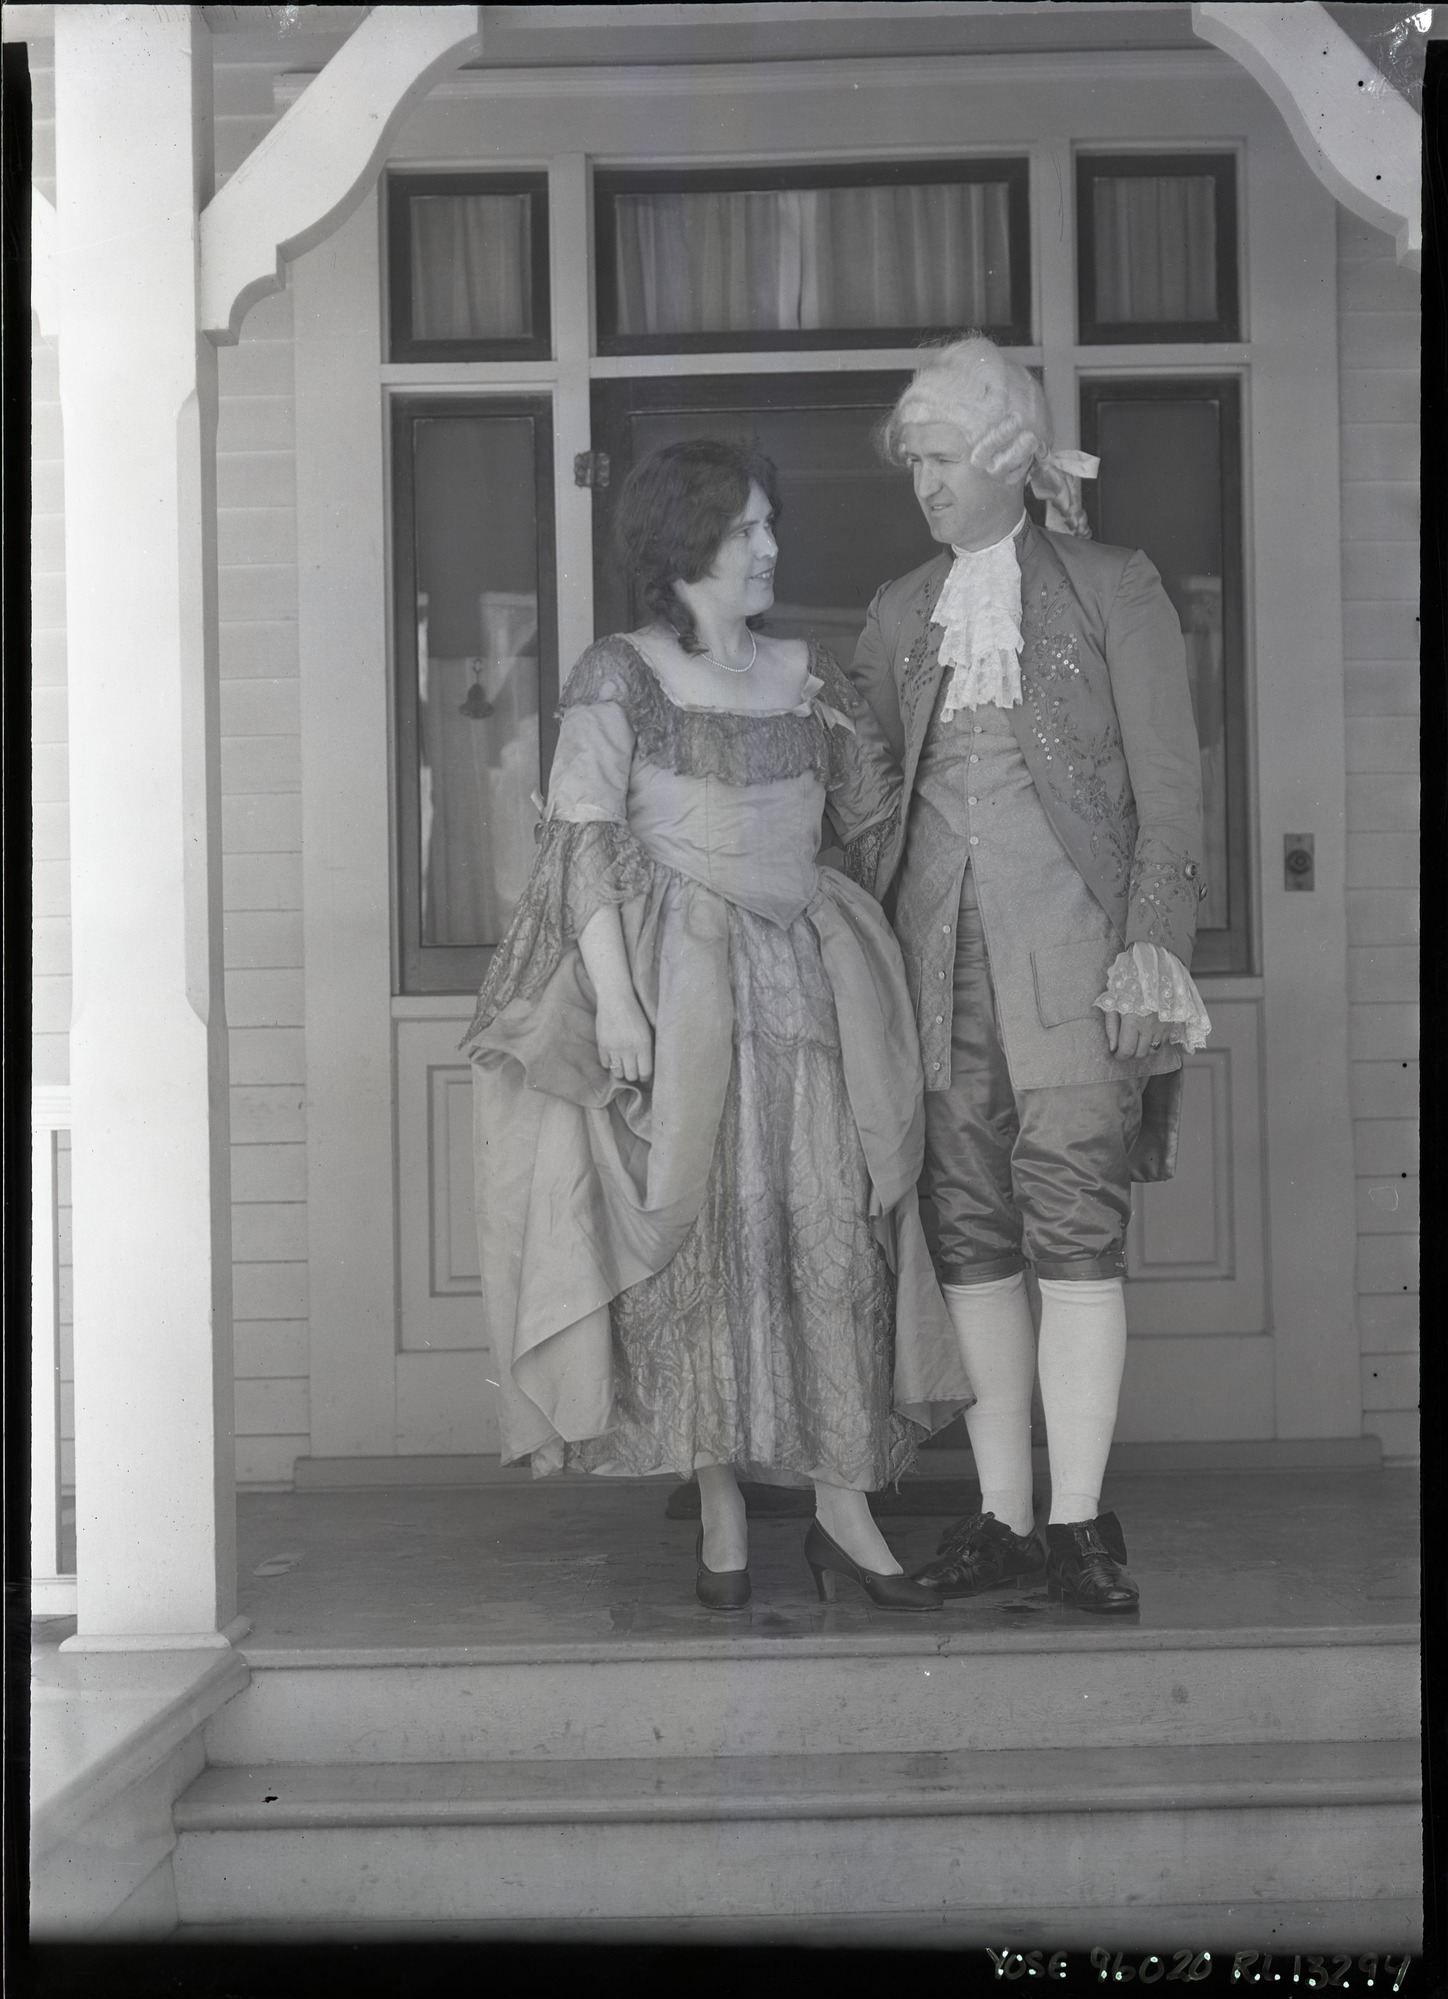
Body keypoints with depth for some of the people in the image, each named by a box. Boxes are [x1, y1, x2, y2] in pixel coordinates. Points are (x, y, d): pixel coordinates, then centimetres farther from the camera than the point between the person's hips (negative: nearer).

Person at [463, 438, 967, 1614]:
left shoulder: (809, 676, 13)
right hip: (677, 992, -4)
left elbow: (878, 820, 18)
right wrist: (614, 994, -16)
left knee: (838, 1237, -2)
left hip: (809, 983, 4)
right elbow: (584, 844, -8)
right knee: (705, 1239, -1)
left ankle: (845, 1515, 4)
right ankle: (722, 1517, 9)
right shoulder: (618, 678, -1)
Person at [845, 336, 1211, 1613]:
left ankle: (1078, 1522, -4)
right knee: (969, 1233, 3)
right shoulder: (899, 613, 17)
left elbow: (1169, 785, 0)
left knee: (1075, 1228, -8)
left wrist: (1154, 941, -10)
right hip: (939, 948, 4)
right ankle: (1003, 1516, 9)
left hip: (1070, 942, -4)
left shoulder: (1111, 588, 5)